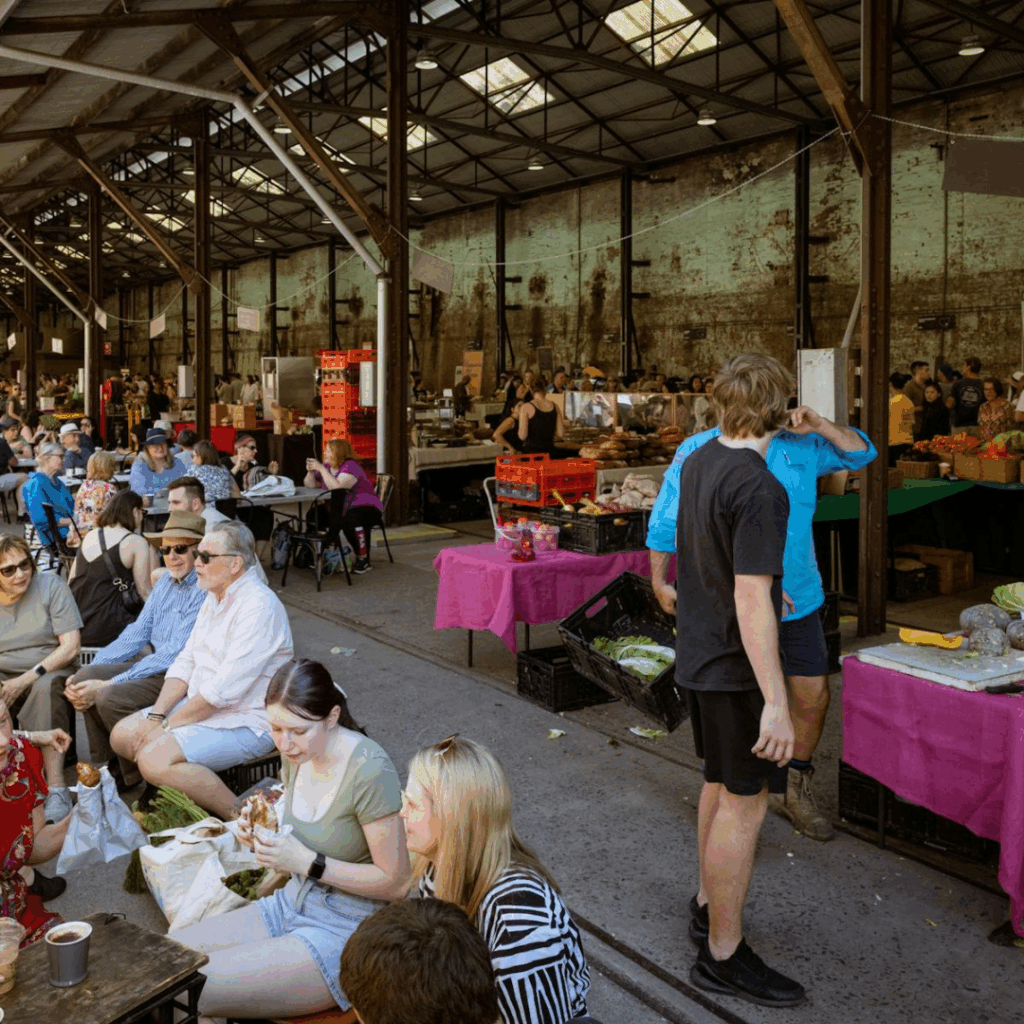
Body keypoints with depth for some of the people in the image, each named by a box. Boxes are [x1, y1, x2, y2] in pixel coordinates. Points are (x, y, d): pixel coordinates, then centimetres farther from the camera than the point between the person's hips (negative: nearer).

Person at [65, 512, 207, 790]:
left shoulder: (206, 590, -19)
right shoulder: (166, 581, 10)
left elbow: (176, 654, -23)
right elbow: (137, 633, 14)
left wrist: (109, 683, -22)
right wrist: (91, 672, 1)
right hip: (153, 660, 9)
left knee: (110, 698, -24)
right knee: (85, 676, -3)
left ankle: (134, 777, -1)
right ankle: (107, 766, 7)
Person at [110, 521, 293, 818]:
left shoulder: (259, 606, -22)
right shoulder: (214, 598, 11)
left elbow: (225, 690, -25)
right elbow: (186, 662, 12)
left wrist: (168, 724, -16)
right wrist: (157, 714, -3)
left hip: (246, 722, -10)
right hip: (200, 705, 10)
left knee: (154, 760, -25)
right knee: (122, 736, 5)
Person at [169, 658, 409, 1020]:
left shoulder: (370, 770, -23)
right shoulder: (296, 754, 1)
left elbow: (395, 883, -18)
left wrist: (307, 862, -23)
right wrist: (261, 838, -5)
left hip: (345, 932, -8)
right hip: (291, 905, 8)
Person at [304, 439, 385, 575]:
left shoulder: (351, 466, -16)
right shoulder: (327, 466, 7)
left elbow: (336, 487, -30)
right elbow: (310, 485, 9)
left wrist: (321, 469, -24)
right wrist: (310, 471, -9)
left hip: (366, 507, -8)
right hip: (340, 510, 8)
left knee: (351, 519, -38)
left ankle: (363, 561, -23)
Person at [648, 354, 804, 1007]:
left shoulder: (699, 463, 4)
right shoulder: (759, 489, -24)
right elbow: (751, 601, -27)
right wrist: (776, 701, -25)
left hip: (699, 653, 9)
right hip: (737, 666, -9)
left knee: (721, 784, 23)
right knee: (745, 802, 2)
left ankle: (709, 904, 40)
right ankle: (724, 954, 13)